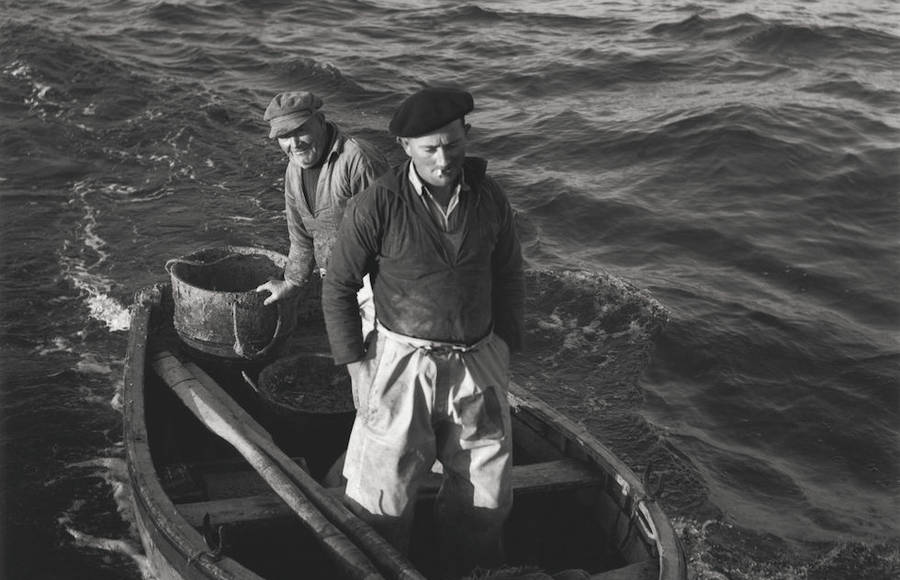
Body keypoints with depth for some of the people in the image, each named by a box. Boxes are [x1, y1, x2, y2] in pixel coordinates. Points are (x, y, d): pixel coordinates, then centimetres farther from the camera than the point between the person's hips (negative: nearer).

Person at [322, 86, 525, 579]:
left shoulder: (490, 198, -5)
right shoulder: (376, 206, -17)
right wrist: (357, 367, -10)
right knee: (381, 498, 1)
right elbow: (338, 287, -8)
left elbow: (508, 279, 8)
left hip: (476, 363, 4)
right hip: (403, 361, -3)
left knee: (483, 498, 14)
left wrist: (505, 353, 7)